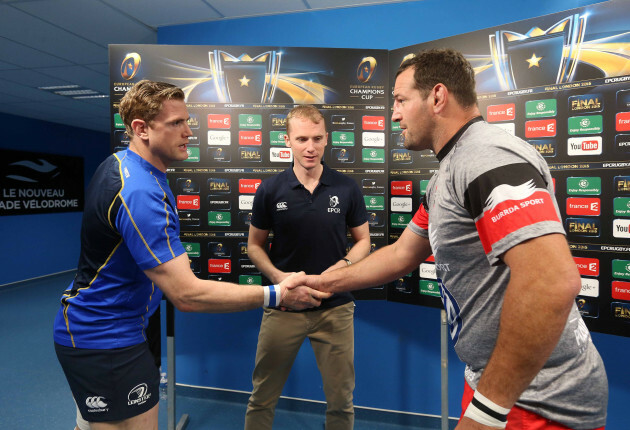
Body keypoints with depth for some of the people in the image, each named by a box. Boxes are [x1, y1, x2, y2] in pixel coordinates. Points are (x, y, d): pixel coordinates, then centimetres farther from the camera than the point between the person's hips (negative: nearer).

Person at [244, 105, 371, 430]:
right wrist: (277, 276, -13)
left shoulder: (346, 188, -2)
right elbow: (254, 245, 5)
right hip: (283, 306, 0)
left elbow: (363, 240, 6)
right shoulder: (270, 190, -3)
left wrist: (342, 266, -13)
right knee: (262, 397, 14)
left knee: (341, 400, 14)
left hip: (335, 307, 1)